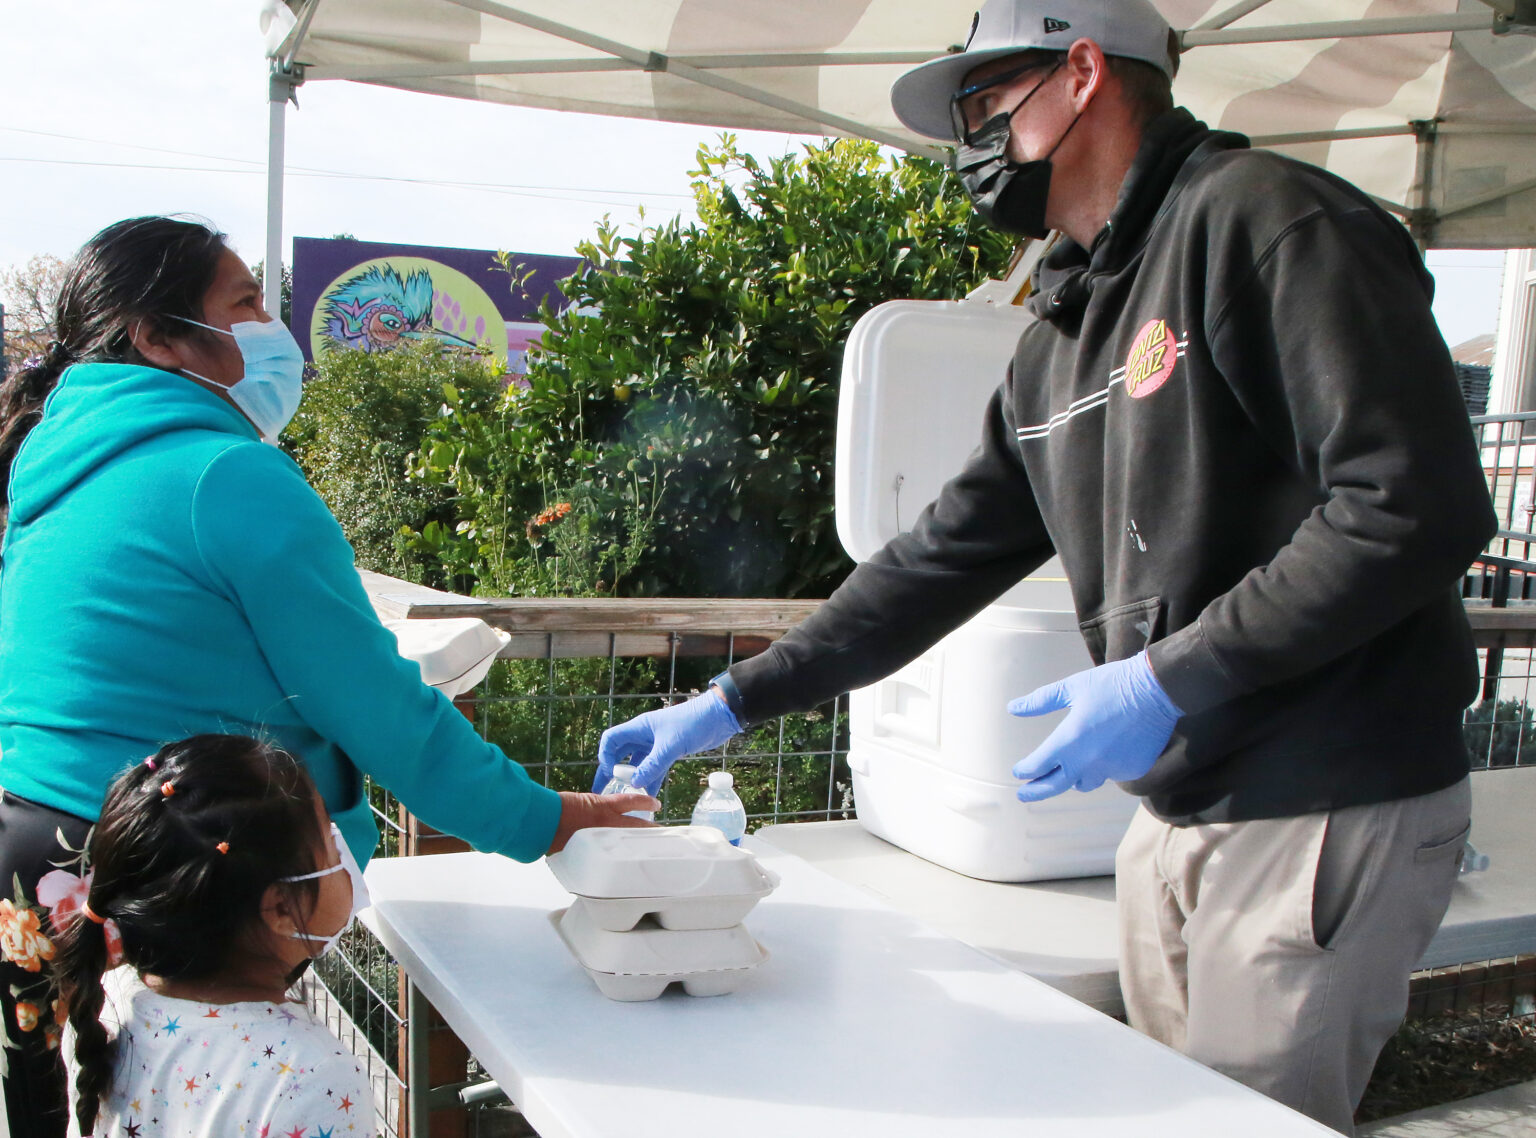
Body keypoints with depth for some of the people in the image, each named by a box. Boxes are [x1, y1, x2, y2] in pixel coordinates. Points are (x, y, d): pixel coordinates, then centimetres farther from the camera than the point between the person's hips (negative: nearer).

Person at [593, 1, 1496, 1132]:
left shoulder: (1262, 217, -12)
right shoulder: (1063, 339, 14)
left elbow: (1416, 506, -20)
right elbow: (945, 555, 16)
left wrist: (1169, 680, -21)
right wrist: (730, 703, 13)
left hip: (1328, 810, -8)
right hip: (1175, 814, 8)